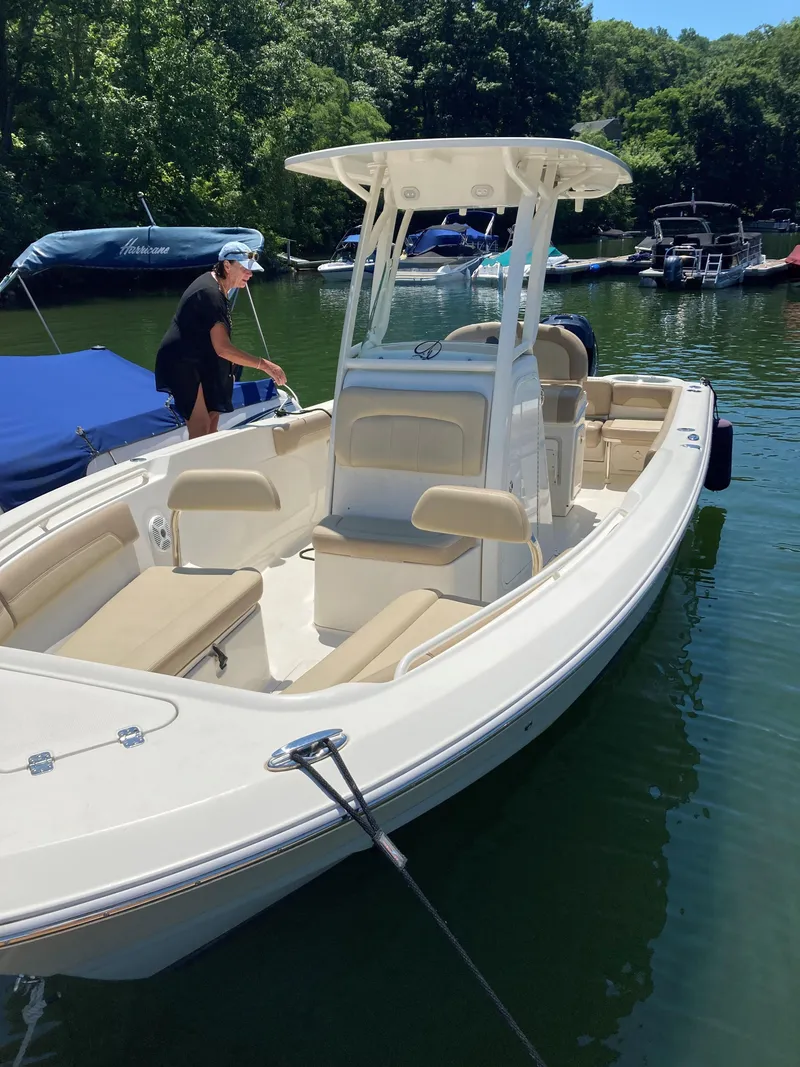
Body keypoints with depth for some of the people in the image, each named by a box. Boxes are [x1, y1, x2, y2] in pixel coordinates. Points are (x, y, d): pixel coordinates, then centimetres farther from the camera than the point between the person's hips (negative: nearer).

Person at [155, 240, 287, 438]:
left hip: (199, 361, 10)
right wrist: (264, 365, -31)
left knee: (212, 417, 12)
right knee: (200, 428, -14)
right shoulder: (209, 294, -25)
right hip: (181, 363, -10)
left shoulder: (217, 287, 7)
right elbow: (222, 348, -31)